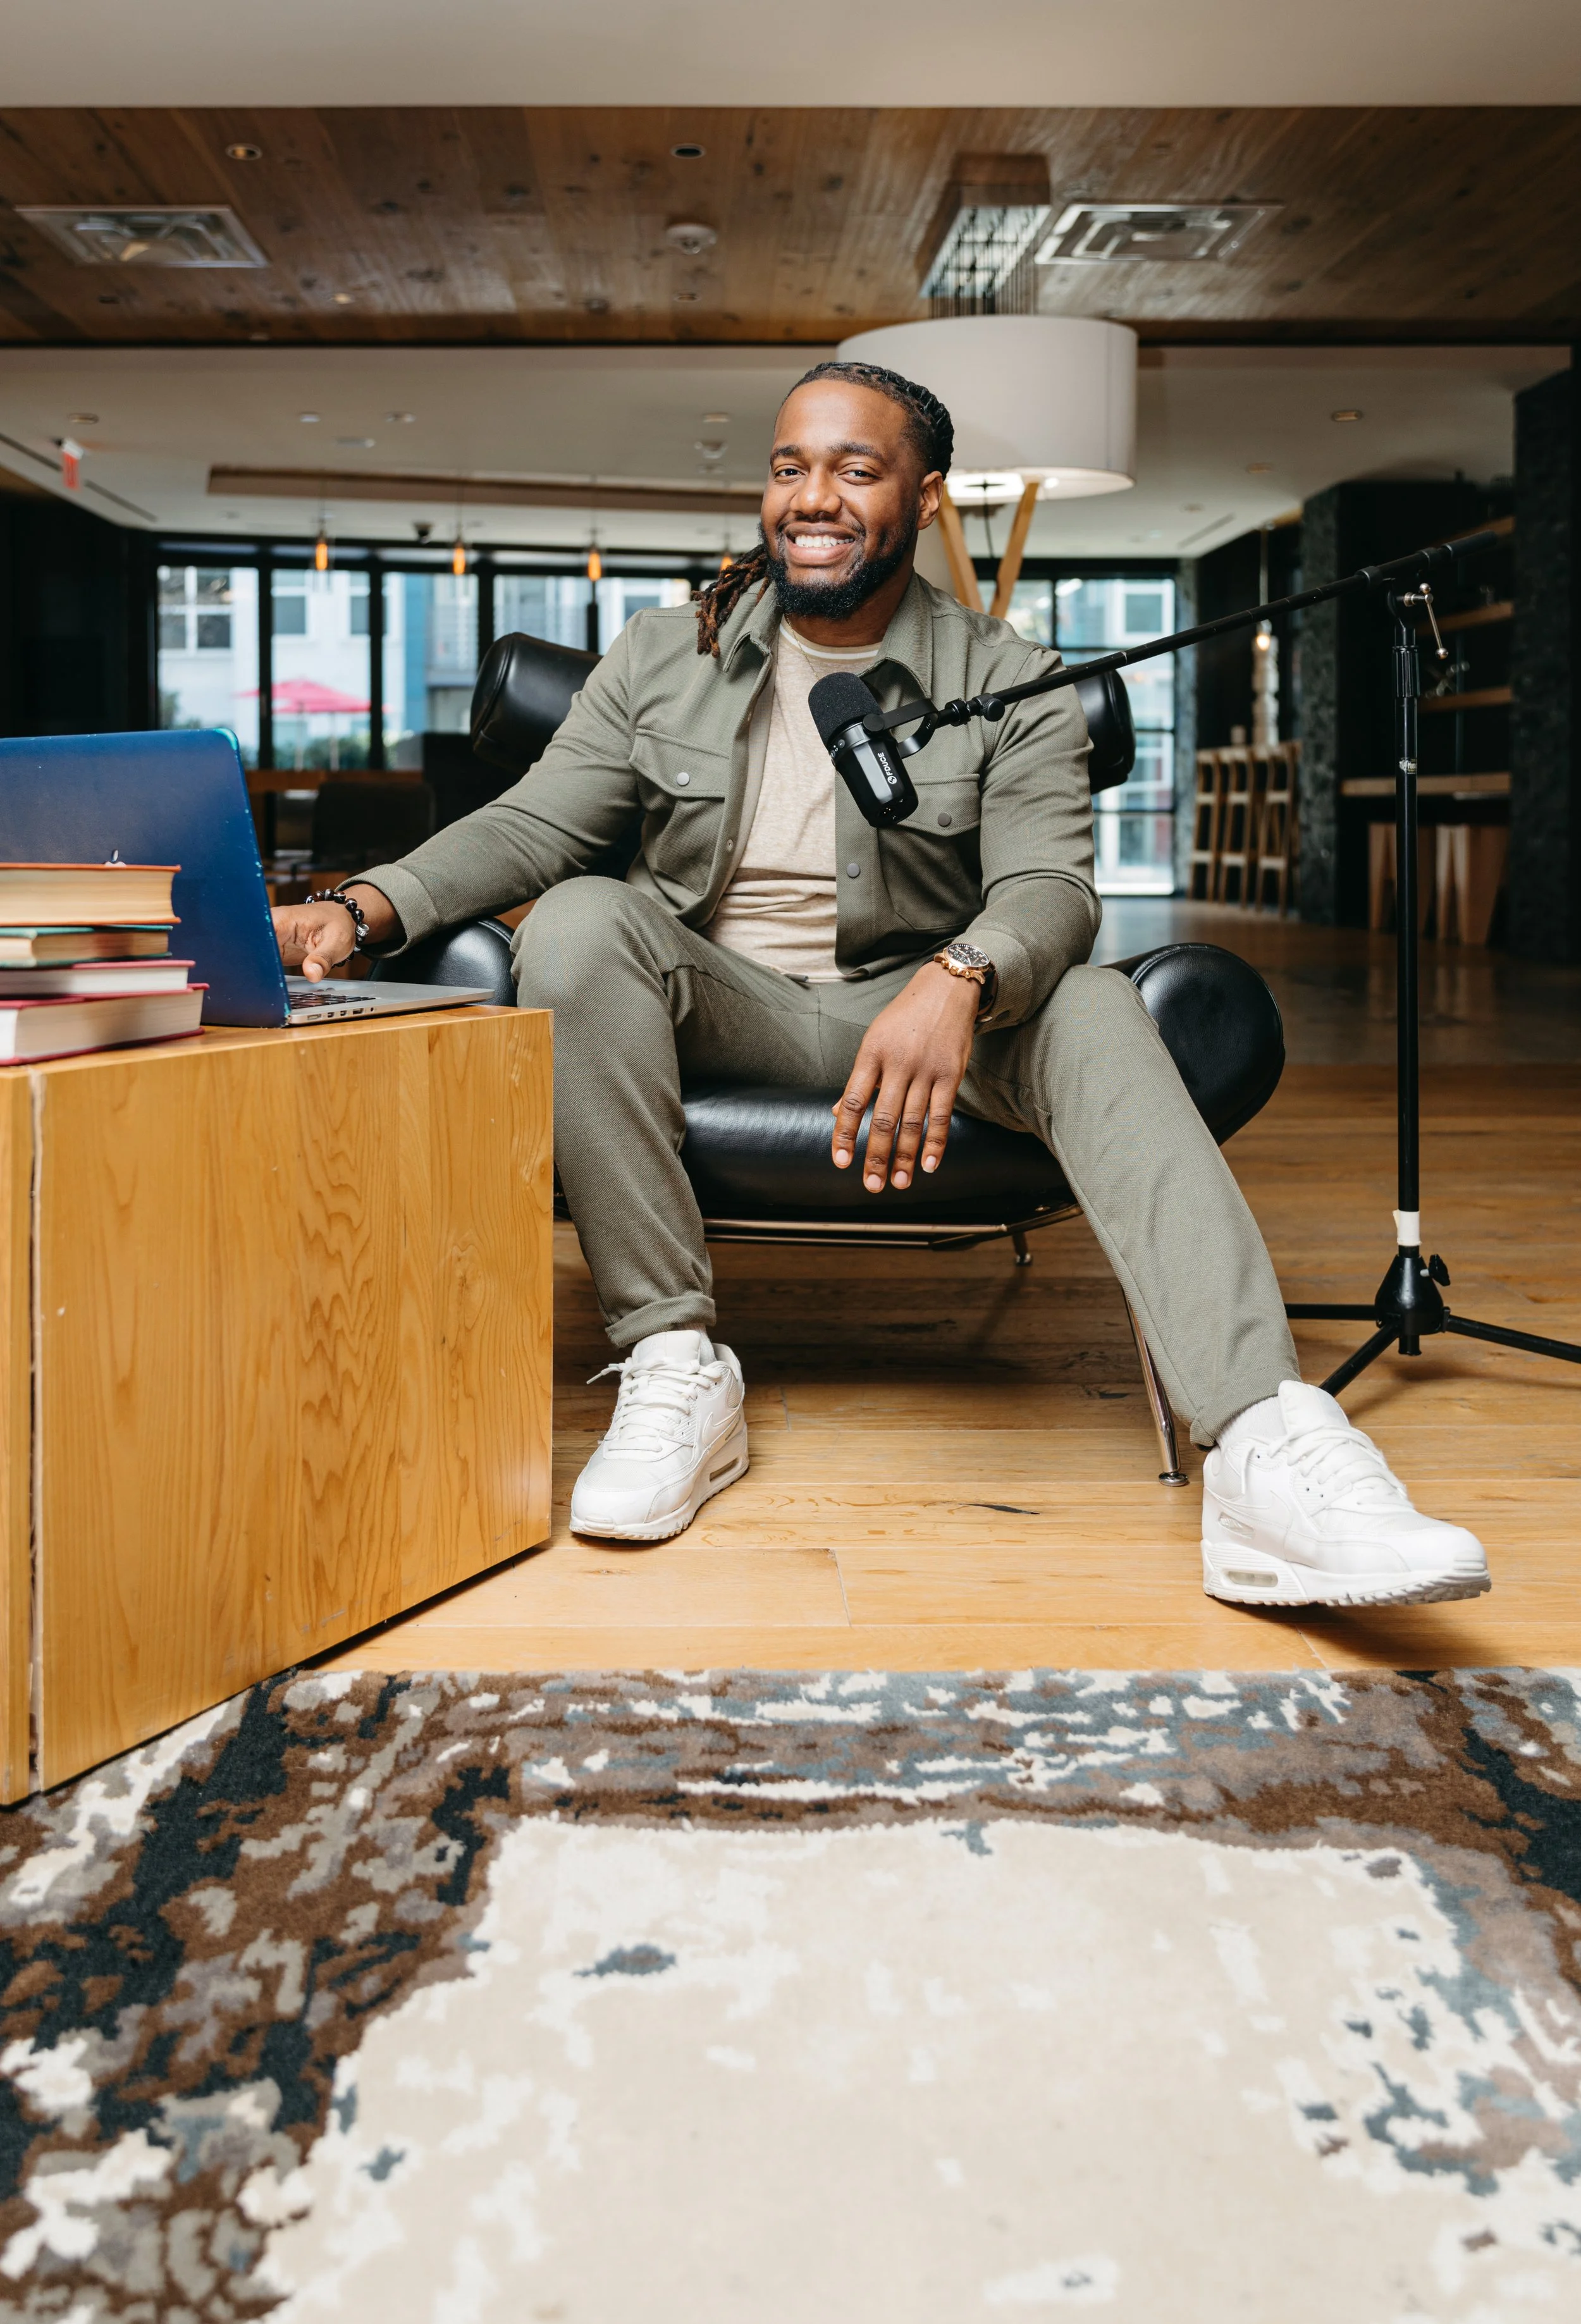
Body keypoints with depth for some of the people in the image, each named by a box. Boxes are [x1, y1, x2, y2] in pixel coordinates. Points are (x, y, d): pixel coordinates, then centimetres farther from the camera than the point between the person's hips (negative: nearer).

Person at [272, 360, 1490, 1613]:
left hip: (916, 1006, -1)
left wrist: (957, 982, -39)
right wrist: (365, 909, -17)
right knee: (578, 922, -28)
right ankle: (676, 1365, -27)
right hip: (722, 1004, 2)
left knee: (1094, 1011, -30)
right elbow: (533, 824, 3)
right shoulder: (664, 655, 7)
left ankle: (1267, 1447, -46)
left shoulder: (1011, 687, 0)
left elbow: (1049, 886, -14)